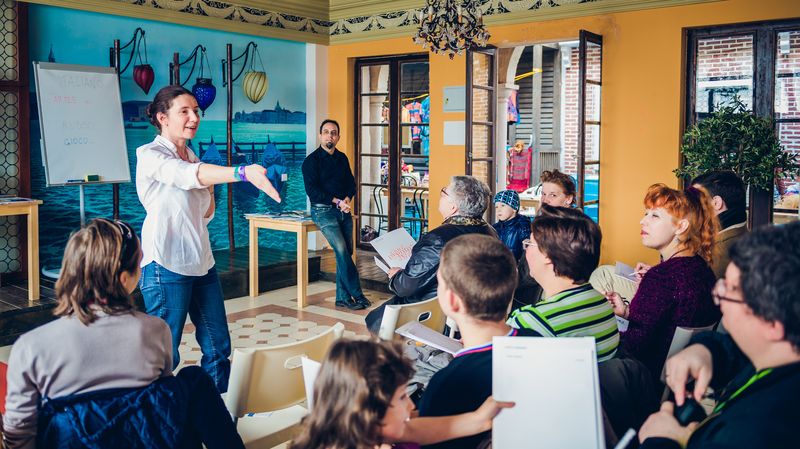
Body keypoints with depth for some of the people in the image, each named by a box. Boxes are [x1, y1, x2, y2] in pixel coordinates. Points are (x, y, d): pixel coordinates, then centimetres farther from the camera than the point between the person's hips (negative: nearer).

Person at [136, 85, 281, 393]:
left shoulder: (192, 157, 13)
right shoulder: (149, 155, -10)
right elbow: (189, 175, -33)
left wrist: (210, 185, 0)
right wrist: (245, 172, -47)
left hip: (201, 262, 8)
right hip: (166, 265, -8)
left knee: (219, 347, 11)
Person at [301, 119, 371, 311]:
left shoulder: (342, 158, 14)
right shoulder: (312, 160, -4)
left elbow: (351, 183, 14)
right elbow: (312, 190, -12)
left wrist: (347, 199, -8)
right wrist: (337, 201, -17)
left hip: (343, 210, 6)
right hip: (323, 210, -6)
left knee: (345, 252, 2)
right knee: (342, 251, -16)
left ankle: (343, 297, 10)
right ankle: (357, 295, -10)